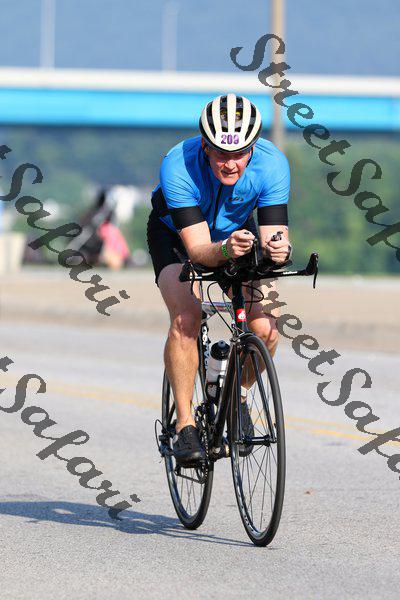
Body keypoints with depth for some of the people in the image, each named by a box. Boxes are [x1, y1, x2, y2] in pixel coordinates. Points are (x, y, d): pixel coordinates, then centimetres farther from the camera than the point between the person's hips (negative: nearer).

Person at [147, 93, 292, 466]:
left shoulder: (271, 164, -30)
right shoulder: (178, 166, -36)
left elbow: (275, 236, -32)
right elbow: (198, 249, -40)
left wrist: (279, 249, -55)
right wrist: (225, 250, -61)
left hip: (238, 230, 2)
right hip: (176, 234, -2)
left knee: (265, 328, -18)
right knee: (186, 317, -28)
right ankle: (185, 424, -16)